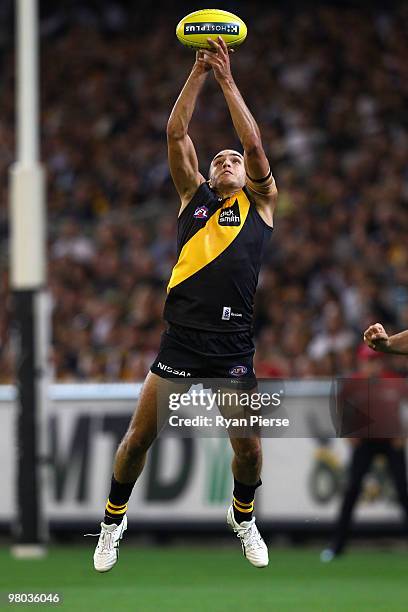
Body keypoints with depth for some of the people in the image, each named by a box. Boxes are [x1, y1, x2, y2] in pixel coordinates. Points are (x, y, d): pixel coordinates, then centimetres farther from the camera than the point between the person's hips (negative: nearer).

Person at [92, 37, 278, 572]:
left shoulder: (259, 203, 11)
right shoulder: (194, 196, 14)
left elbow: (255, 145, 0)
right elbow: (176, 134, 6)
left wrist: (227, 79, -1)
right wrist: (199, 72, 0)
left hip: (233, 347, -1)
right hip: (180, 341, 1)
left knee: (249, 448, 0)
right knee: (137, 439, -1)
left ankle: (243, 516, 29)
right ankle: (114, 519, 19)